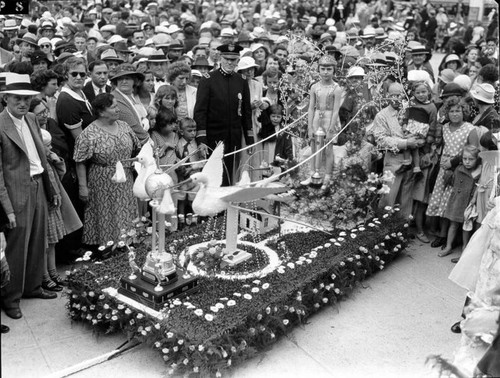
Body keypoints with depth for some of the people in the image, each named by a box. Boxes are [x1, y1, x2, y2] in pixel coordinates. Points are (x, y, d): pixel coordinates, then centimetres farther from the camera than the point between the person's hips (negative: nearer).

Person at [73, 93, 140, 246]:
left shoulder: (124, 126, 4)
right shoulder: (89, 134, -13)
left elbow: (135, 149, 15)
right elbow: (81, 163, -10)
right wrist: (83, 187, -11)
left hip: (125, 184, 5)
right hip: (102, 187, -5)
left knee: (126, 219, 11)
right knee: (106, 221, 5)